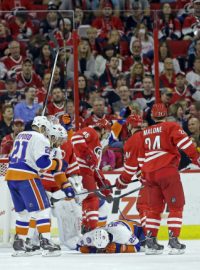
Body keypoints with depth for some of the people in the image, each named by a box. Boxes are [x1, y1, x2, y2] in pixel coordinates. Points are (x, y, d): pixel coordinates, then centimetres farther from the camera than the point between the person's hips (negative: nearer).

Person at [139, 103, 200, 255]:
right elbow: (184, 143, -14)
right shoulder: (171, 127, 1)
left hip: (149, 173, 6)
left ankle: (150, 242, 12)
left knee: (155, 207, 14)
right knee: (176, 206, 0)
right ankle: (173, 241, -8)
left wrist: (145, 176, 29)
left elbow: (141, 158, 22)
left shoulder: (145, 133, 19)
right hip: (167, 171, -6)